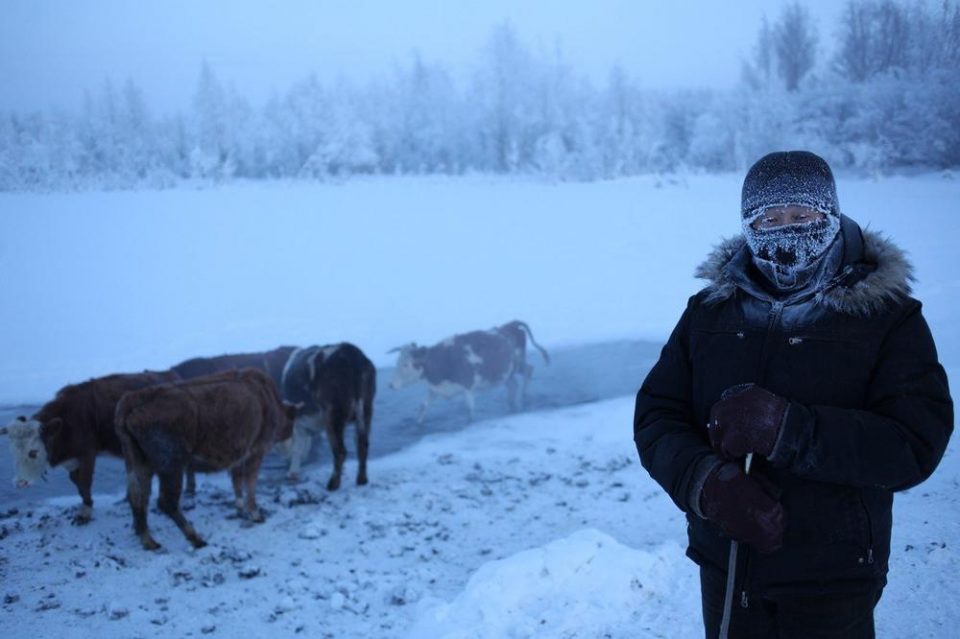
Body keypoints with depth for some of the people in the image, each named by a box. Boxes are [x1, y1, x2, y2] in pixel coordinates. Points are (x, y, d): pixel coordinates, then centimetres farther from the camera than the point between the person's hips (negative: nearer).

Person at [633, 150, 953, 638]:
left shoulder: (887, 317, -6)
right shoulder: (709, 310, 3)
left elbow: (915, 445, -17)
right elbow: (655, 416, -2)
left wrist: (786, 429, -28)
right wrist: (705, 479, -23)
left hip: (832, 584, -3)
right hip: (725, 572, 3)